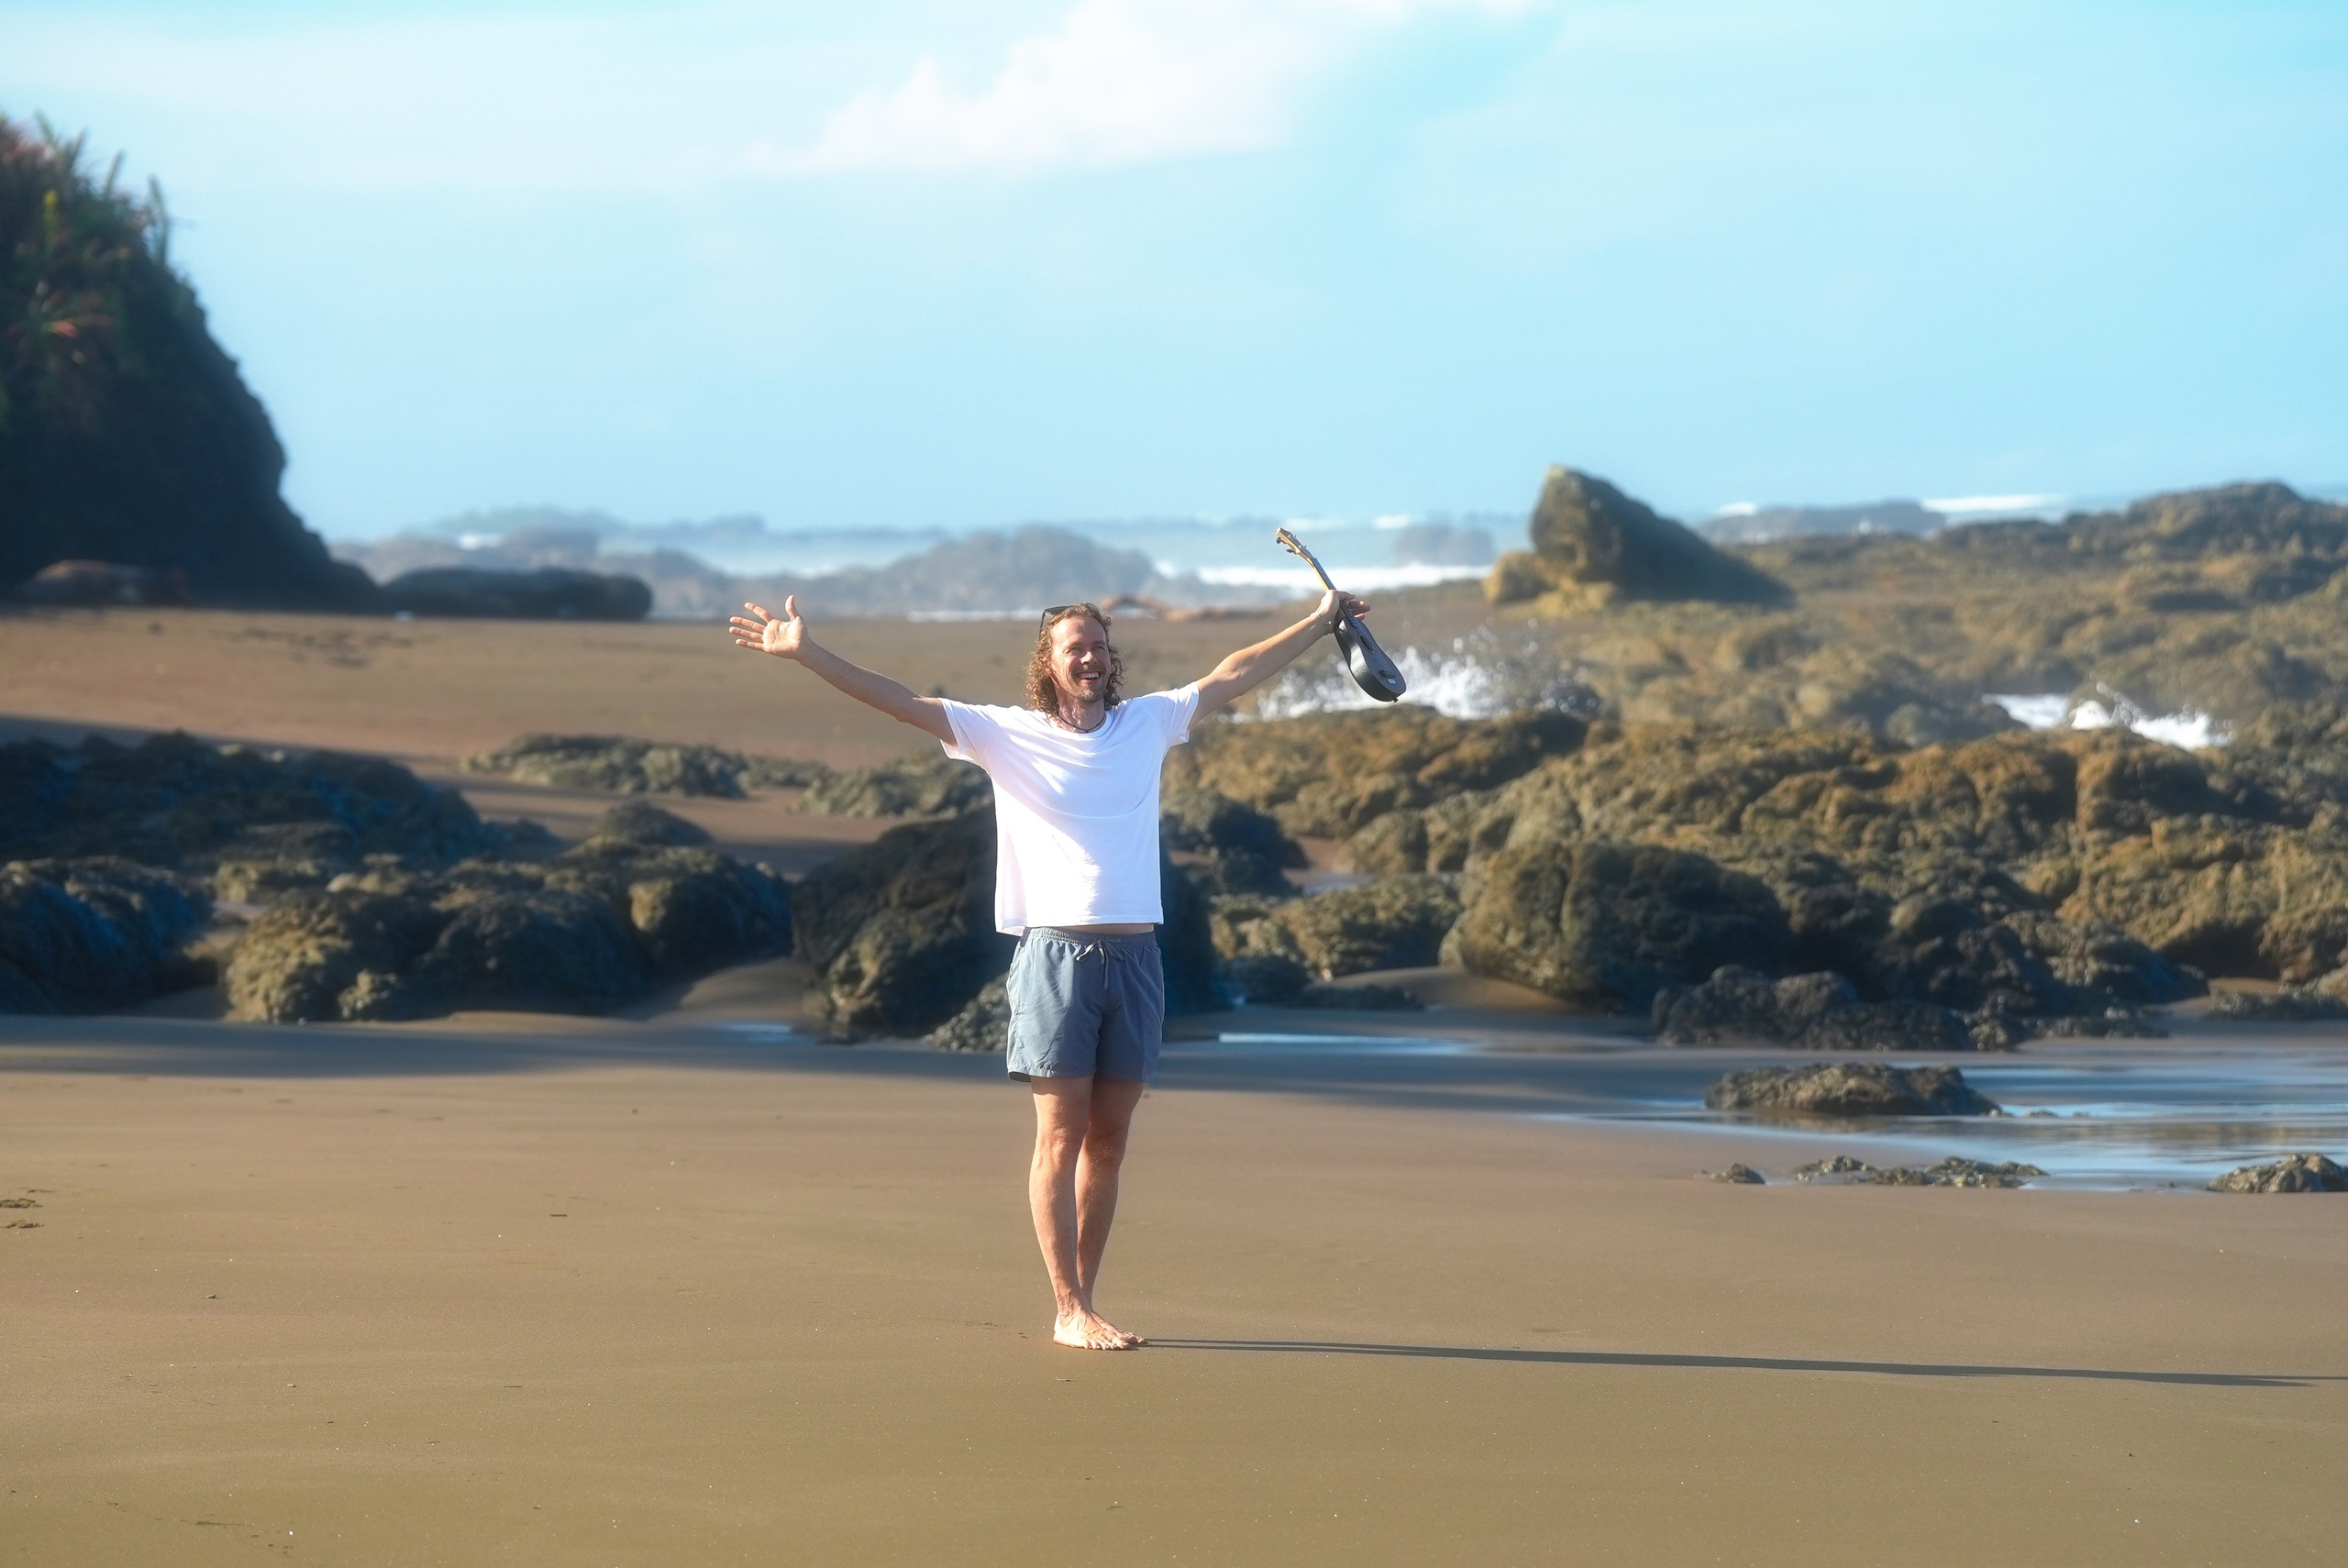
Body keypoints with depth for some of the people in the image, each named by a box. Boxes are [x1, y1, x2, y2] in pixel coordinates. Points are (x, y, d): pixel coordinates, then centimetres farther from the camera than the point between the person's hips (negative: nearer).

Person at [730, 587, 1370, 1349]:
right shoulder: (1009, 735, 1)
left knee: (1108, 1141, 6)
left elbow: (1233, 676, 20)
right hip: (1055, 952, -4)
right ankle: (1069, 1311, -4)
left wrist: (1320, 622, 24)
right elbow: (902, 702, -4)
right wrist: (808, 654, -13)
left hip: (1135, 954, 4)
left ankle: (1083, 1300, 12)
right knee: (1062, 1137, -5)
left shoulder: (1148, 722, 12)